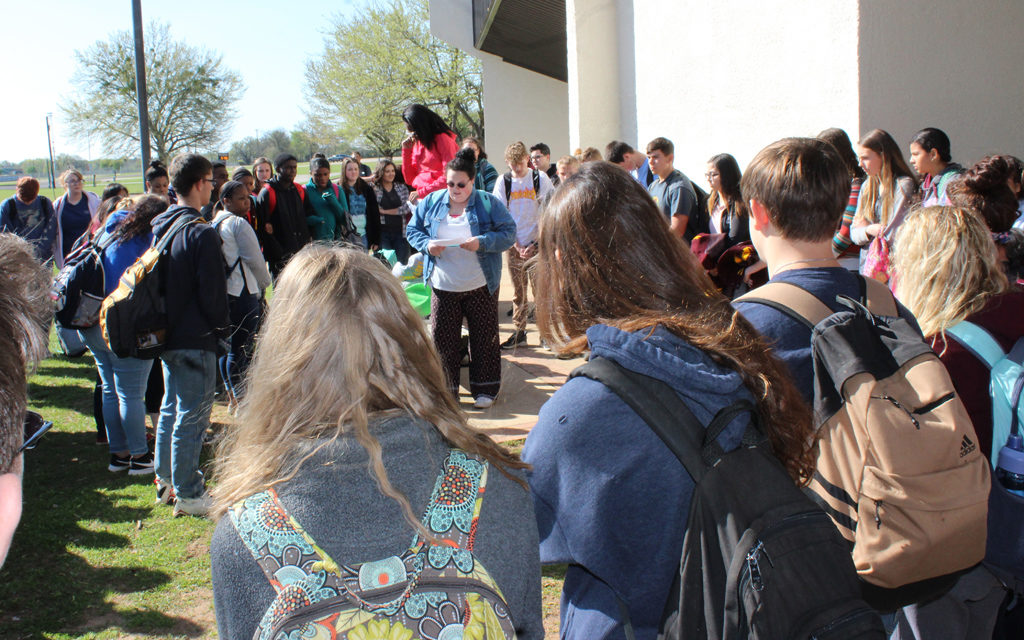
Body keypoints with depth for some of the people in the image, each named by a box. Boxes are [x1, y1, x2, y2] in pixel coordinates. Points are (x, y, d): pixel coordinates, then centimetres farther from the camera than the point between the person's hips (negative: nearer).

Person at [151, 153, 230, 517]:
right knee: (192, 416, 0)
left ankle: (166, 480, 32)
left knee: (171, 408, 21)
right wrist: (223, 327, -2)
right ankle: (188, 495, 9)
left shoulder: (159, 226, 7)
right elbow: (213, 292, -18)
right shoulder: (201, 233, -20)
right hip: (195, 339, -9)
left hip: (167, 335, 9)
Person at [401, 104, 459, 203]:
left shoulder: (442, 139, -4)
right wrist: (406, 151, 6)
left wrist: (422, 192, -13)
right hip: (420, 199, 6)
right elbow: (409, 180, 15)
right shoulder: (416, 143, 15)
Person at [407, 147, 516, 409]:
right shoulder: (431, 203, 4)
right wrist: (426, 245, -12)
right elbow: (412, 230, 9)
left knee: (484, 338, 6)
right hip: (443, 287, 2)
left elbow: (509, 233, -6)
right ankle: (446, 389, 18)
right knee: (443, 338, 5)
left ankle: (485, 388, 20)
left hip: (481, 286, -2)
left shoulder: (489, 203, -4)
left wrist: (482, 242, -22)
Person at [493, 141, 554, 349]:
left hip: (537, 244, -2)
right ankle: (519, 331, 14)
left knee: (540, 288, -4)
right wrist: (515, 244, -4)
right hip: (514, 244, 2)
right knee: (518, 291, 6)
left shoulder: (540, 178, -2)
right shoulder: (503, 182, 4)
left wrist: (536, 243, -7)